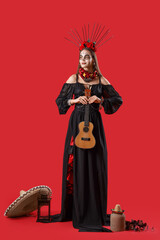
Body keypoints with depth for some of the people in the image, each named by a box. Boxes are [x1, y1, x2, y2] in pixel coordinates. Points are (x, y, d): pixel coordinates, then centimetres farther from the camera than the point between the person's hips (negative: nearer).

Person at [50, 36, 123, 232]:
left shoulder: (101, 81, 5)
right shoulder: (73, 79, 5)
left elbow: (118, 100, 7)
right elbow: (60, 100, 7)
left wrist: (101, 100, -9)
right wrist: (74, 100, -9)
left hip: (94, 124, 0)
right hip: (77, 123, 0)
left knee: (95, 165, 1)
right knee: (76, 163, 0)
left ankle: (95, 211, 11)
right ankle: (77, 210, 10)